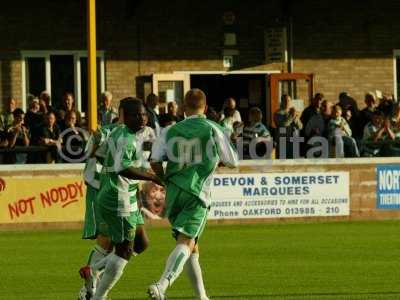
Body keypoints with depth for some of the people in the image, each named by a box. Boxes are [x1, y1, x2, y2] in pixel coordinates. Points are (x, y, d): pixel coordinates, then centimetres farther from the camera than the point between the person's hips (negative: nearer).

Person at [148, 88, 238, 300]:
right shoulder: (213, 130, 2)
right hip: (197, 194, -4)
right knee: (186, 243, -14)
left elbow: (154, 162, -1)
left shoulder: (171, 131, 9)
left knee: (191, 246, 18)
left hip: (173, 193, 4)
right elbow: (232, 162, 9)